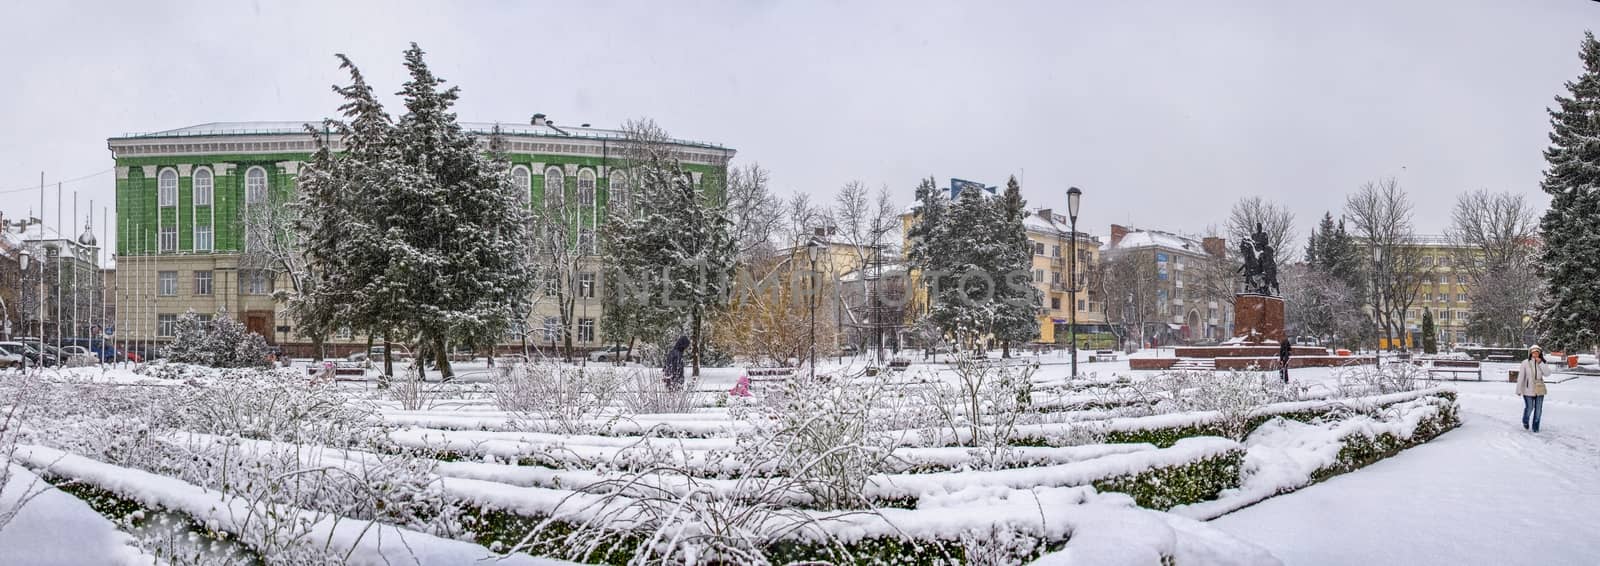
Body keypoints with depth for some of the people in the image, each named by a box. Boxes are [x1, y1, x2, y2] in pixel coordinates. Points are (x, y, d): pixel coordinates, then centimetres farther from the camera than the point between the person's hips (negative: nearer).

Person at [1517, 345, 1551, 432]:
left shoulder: (1542, 363, 3)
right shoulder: (1525, 363, -8)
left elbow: (1547, 374, -11)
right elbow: (1520, 377, -5)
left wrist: (1540, 363, -16)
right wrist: (1519, 390, -5)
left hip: (1539, 389, 3)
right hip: (1528, 389, -3)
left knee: (1538, 409, 4)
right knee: (1529, 408, 0)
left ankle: (1535, 427, 18)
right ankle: (1525, 421, 31)